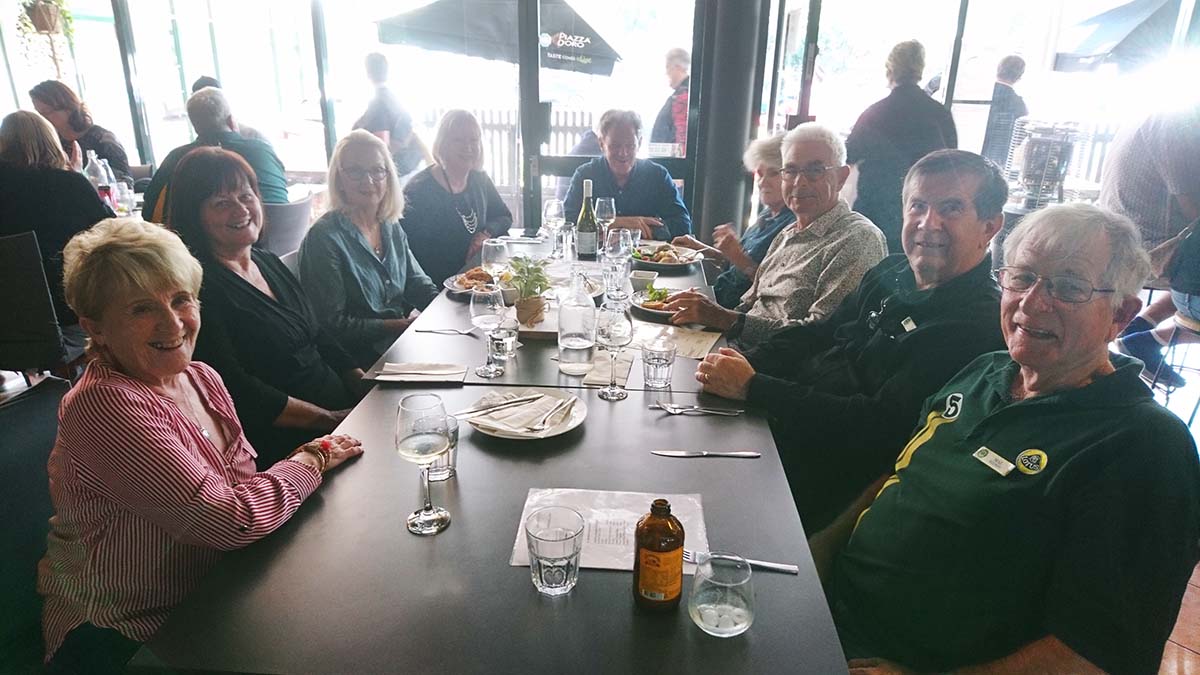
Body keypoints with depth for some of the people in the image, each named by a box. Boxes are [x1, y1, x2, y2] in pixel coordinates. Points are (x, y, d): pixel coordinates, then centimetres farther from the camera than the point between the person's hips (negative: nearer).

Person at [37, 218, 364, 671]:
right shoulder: (104, 406, -24)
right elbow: (233, 520, -26)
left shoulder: (201, 378, 1)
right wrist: (313, 460, -11)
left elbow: (244, 482, 7)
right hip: (125, 638, -7)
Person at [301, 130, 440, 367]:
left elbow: (418, 284, 14)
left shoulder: (392, 227, 10)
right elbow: (332, 324, -14)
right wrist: (399, 325, -17)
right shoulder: (324, 237, -13)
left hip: (403, 340, 7)